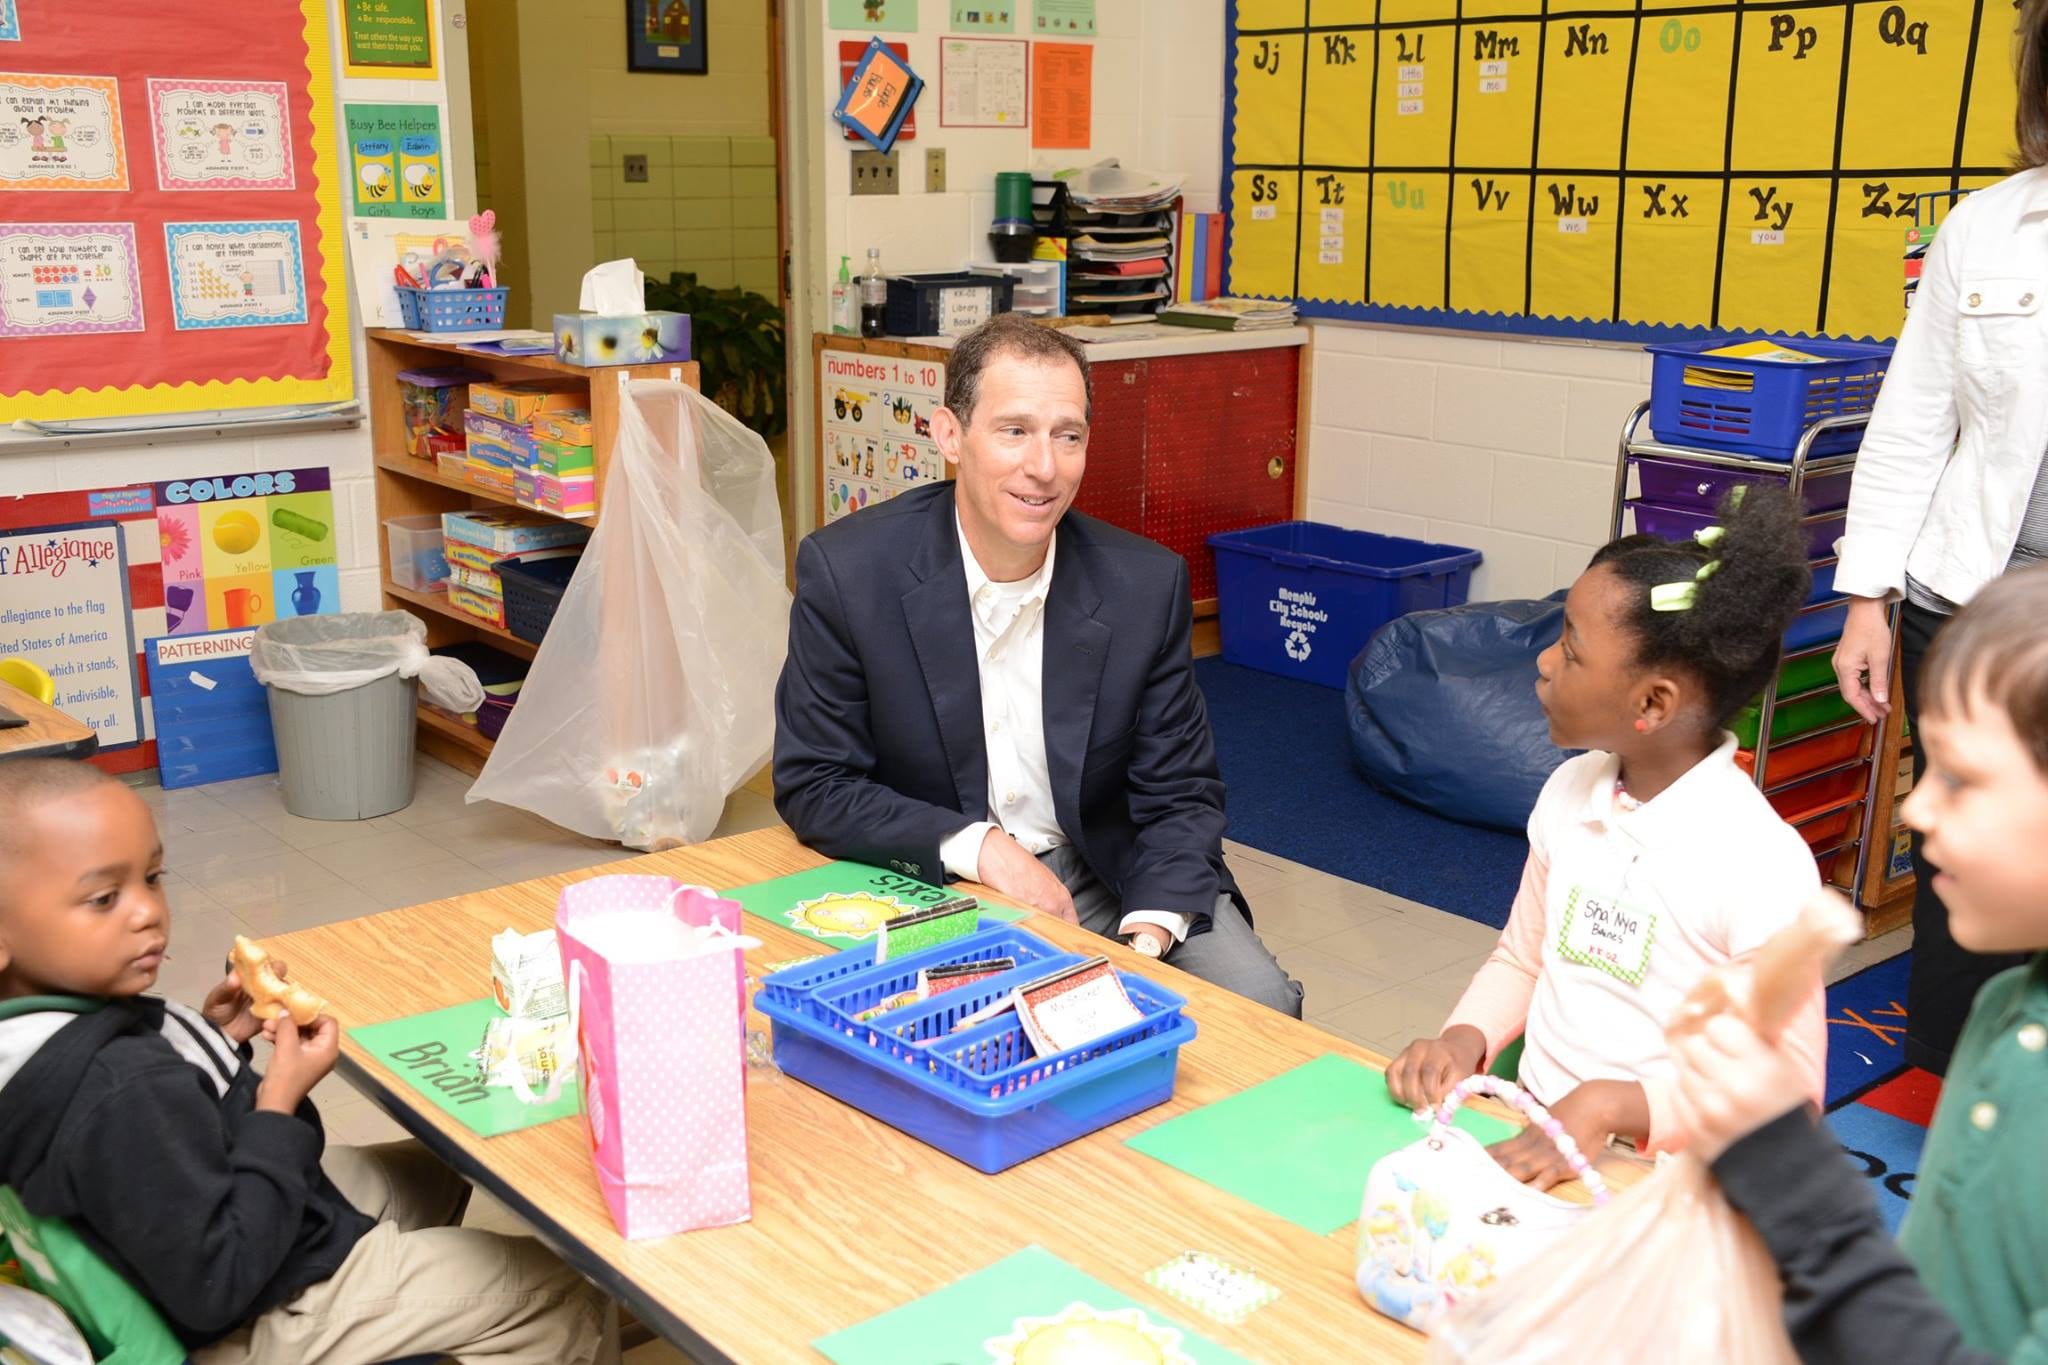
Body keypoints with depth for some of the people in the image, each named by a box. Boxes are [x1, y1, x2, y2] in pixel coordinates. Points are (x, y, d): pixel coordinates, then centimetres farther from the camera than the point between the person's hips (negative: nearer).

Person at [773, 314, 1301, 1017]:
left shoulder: (1146, 582, -9)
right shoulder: (845, 570, -14)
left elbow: (1180, 795, -2)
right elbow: (812, 786, -10)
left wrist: (1148, 938, -21)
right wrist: (978, 846, -23)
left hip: (1103, 878, 2)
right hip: (928, 882, -1)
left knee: (1260, 1004, -19)